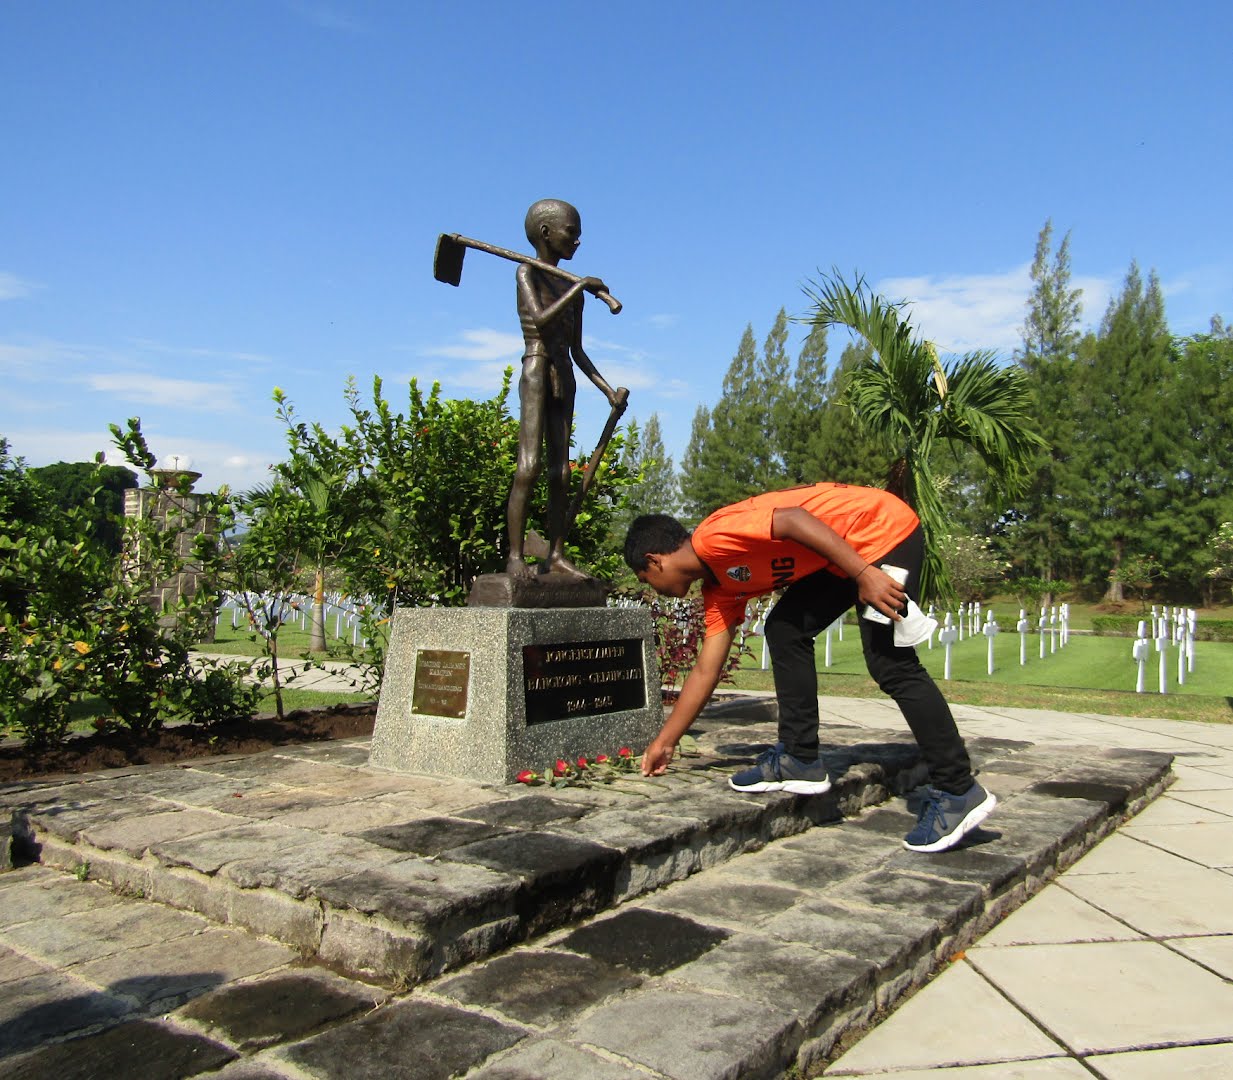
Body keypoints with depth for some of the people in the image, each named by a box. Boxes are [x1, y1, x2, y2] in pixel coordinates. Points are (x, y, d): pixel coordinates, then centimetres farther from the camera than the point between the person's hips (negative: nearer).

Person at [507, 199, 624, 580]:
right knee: (529, 467, -16)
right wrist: (580, 287, -14)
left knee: (560, 472, 1)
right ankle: (515, 556, -17)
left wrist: (607, 388, 12)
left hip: (565, 379, 7)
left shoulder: (572, 289, 21)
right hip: (536, 373, -7)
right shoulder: (527, 273, 3)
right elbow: (540, 319, -18)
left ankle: (556, 555, 2)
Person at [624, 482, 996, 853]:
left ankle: (958, 793, -4)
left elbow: (794, 519, -24)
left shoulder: (712, 535, -14)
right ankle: (800, 759, 8)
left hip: (885, 528, -9)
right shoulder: (719, 588, 13)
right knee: (784, 630, 6)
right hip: (849, 554, 9)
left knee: (890, 664, -12)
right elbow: (706, 671, 16)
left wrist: (864, 575, -27)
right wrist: (665, 742, 22)